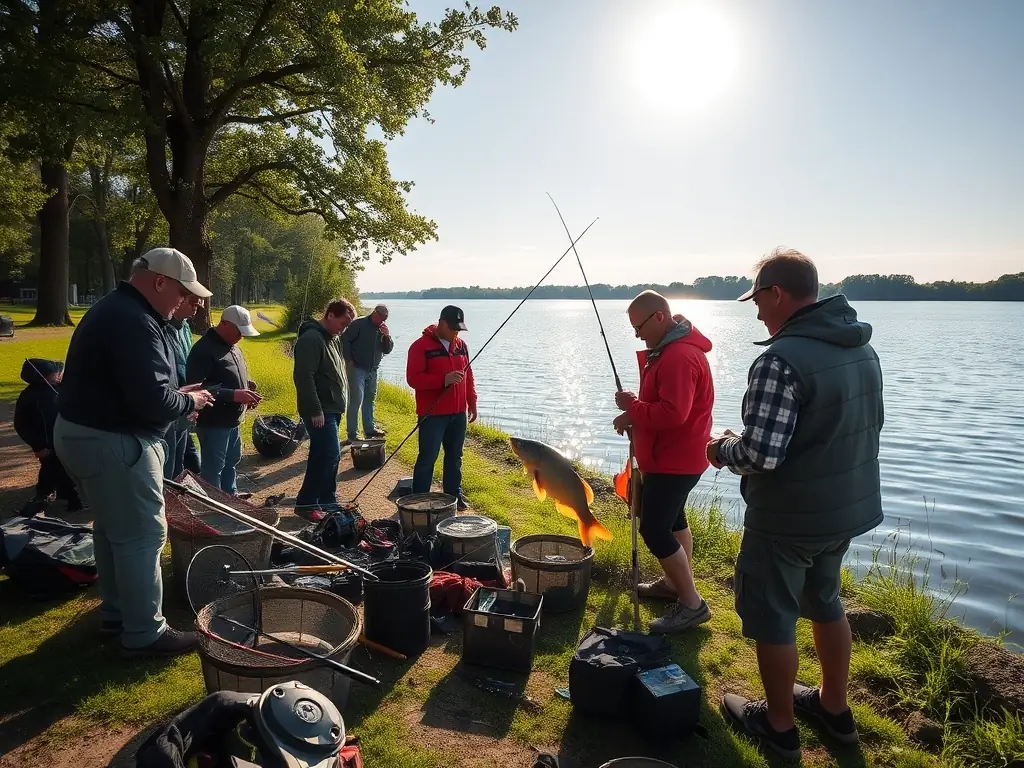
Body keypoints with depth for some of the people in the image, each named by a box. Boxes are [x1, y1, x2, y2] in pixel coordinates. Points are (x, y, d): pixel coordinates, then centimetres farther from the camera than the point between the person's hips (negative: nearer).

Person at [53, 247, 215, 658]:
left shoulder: (114, 308, 12)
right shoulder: (135, 322, -23)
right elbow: (152, 402, -28)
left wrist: (175, 394, 7)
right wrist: (188, 401, -9)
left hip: (82, 432, 11)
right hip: (111, 442, -11)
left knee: (113, 527, 21)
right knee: (143, 533, -1)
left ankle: (116, 610, 36)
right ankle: (144, 633, 9)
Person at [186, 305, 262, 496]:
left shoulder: (232, 346, 11)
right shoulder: (204, 349, -19)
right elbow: (196, 388, -27)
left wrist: (248, 389, 2)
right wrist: (234, 395, -32)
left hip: (232, 421, 10)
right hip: (213, 423, -10)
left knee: (231, 463, 21)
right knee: (213, 469, 1)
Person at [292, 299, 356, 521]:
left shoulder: (333, 339, 14)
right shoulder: (311, 339, -17)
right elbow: (303, 377, -23)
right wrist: (315, 411, -24)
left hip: (332, 409, 10)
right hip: (320, 412, -10)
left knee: (329, 456, 14)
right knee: (329, 454, -10)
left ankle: (328, 501, 24)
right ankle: (305, 503, 0)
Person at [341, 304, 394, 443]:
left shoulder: (382, 329, 9)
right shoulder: (359, 324, -11)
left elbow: (387, 350, 8)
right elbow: (344, 340, -12)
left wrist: (387, 336, -10)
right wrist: (348, 361, -13)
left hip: (373, 370, 7)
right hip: (357, 368, -7)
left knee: (369, 399, 15)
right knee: (356, 400, -10)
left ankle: (369, 428, 27)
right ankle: (352, 434, -7)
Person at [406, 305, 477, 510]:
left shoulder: (461, 345, 10)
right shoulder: (421, 346, -10)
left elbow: (468, 377, 16)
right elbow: (413, 378, -17)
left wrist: (472, 403, 13)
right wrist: (443, 380, -24)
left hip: (458, 413, 6)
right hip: (432, 414, -6)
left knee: (455, 456, 14)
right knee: (427, 458, -1)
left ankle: (454, 494, 26)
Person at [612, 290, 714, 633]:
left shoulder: (679, 356, -24)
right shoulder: (669, 349, 11)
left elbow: (672, 413, -31)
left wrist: (632, 406, -18)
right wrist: (635, 415, 1)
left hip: (673, 460, -11)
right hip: (672, 457, 11)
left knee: (654, 529, -8)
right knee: (671, 519, 21)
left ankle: (692, 604, 2)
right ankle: (676, 583, 36)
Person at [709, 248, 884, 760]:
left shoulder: (782, 359, -26)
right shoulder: (861, 348, 3)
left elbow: (761, 454, -29)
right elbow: (858, 427, 13)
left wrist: (721, 449, -8)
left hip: (789, 517, -8)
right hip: (848, 507, 9)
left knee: (771, 618, 11)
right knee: (824, 602, 26)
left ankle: (779, 725, 28)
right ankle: (834, 708, 42)